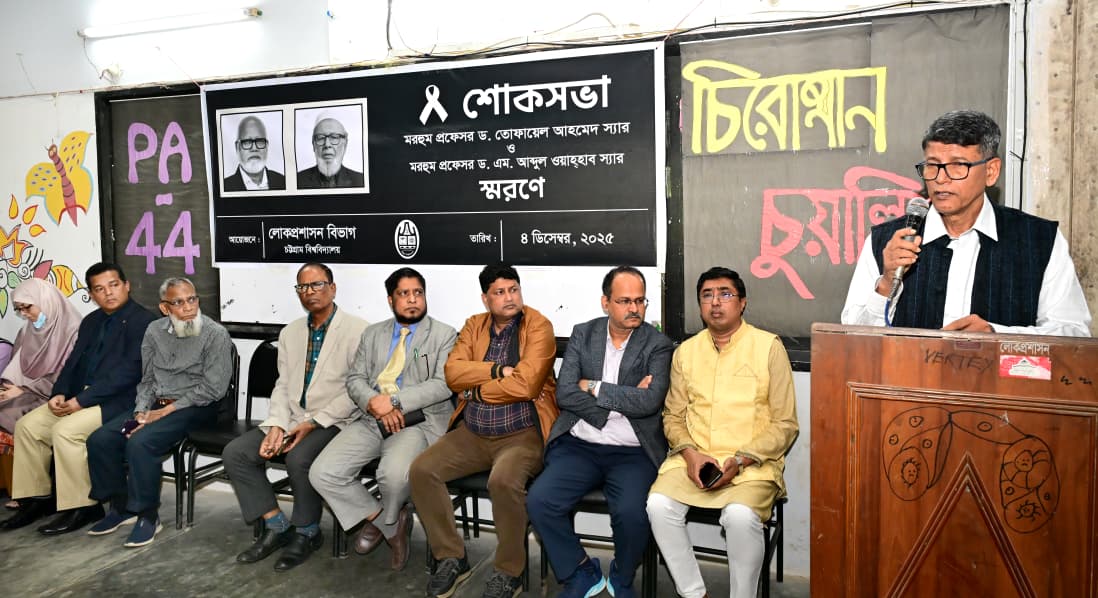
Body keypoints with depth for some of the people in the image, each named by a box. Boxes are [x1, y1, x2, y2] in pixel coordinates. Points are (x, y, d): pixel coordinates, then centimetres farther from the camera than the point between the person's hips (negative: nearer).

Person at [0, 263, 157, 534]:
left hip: (119, 401, -8)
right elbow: (73, 362, 16)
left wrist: (81, 400, -20)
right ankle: (37, 498, 9)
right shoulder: (91, 321, 17)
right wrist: (59, 393, -4)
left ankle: (82, 507, -13)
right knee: (27, 425, -3)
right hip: (78, 397, 9)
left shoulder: (143, 321, -11)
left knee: (65, 430, -26)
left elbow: (129, 371, -19)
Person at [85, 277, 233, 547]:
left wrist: (166, 411, -15)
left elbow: (212, 388, -15)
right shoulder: (155, 331, 7)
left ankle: (148, 516, -11)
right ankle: (120, 506, 8)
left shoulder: (215, 334, -11)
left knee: (140, 443, -28)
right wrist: (141, 411, -5)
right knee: (100, 440, -9)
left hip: (195, 408, -6)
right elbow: (147, 379, 13)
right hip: (155, 404, 7)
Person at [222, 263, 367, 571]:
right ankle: (276, 526, 2)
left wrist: (313, 423, -17)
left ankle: (306, 533, -7)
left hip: (334, 422, -7)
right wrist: (276, 426, -7)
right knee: (235, 453, -10)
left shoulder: (357, 330, -8)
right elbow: (282, 385, 11)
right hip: (292, 418, 7)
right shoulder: (290, 333, 14)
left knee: (299, 458, -33)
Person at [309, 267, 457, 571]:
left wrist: (395, 400, -15)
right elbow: (355, 380, 12)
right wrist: (374, 403, -11)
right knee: (322, 473, -15)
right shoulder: (372, 334, 19)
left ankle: (385, 520, 5)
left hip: (417, 421, -5)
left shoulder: (444, 335, 4)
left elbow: (442, 384, -7)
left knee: (394, 474, -34)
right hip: (371, 419, 5)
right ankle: (390, 523, 6)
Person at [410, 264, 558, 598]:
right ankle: (452, 558, 4)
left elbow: (524, 385, -19)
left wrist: (476, 388, -7)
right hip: (472, 432, 6)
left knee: (503, 480, -34)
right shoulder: (473, 326, 10)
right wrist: (497, 371, -16)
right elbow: (453, 373, -4)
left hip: (522, 433, -5)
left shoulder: (538, 326, -7)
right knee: (421, 470, -12)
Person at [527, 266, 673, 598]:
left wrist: (594, 388, -10)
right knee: (539, 500, -19)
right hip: (578, 446, 3)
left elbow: (649, 401, -16)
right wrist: (623, 400, -11)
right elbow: (565, 394, -4)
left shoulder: (658, 345, 0)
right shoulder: (582, 334, 8)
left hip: (633, 452, -2)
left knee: (631, 513, -28)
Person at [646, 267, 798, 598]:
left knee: (741, 515, -32)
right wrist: (690, 453, -6)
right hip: (693, 459, 4)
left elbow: (785, 424, -2)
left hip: (752, 464, -3)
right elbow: (673, 415, 15)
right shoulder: (685, 351, 11)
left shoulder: (769, 347, -1)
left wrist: (739, 461, -13)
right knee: (659, 504, -23)